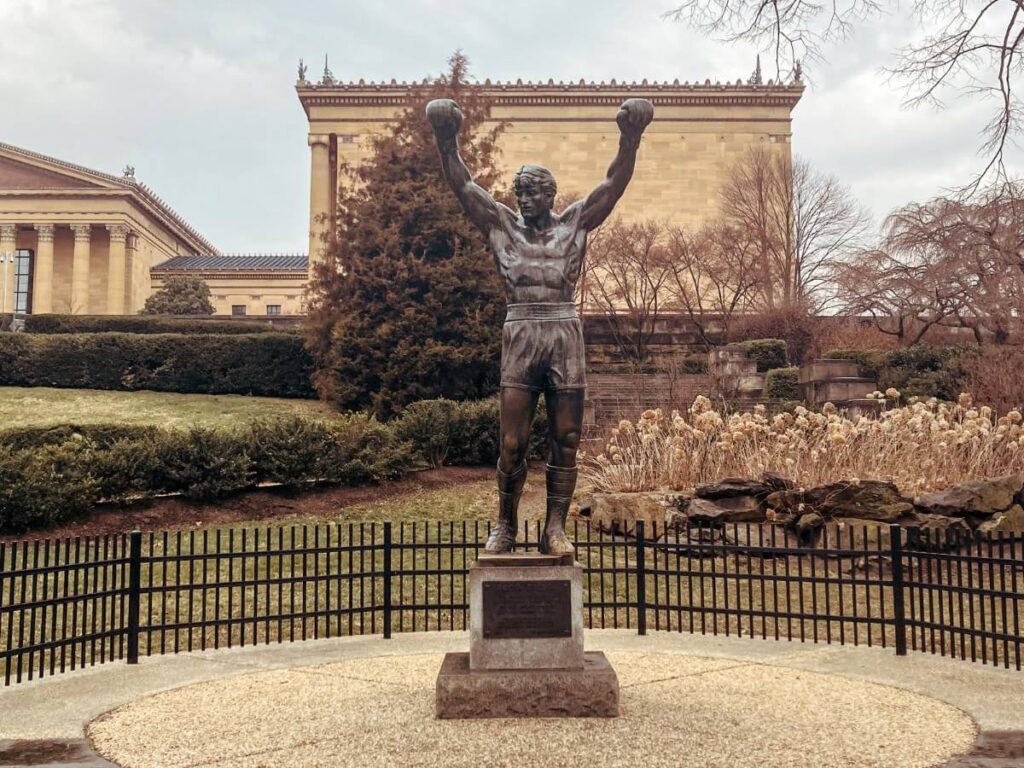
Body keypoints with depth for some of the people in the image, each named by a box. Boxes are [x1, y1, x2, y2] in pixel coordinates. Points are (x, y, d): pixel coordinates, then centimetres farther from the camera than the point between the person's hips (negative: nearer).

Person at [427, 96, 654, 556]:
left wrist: (630, 139, -8)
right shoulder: (500, 224, 12)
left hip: (564, 336, 0)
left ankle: (556, 529, 10)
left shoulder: (575, 223, 11)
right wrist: (447, 142, -5)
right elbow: (461, 185, 7)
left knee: (564, 442, 2)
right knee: (512, 444, 0)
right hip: (519, 336, 0)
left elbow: (615, 182, 5)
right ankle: (504, 526, 16)